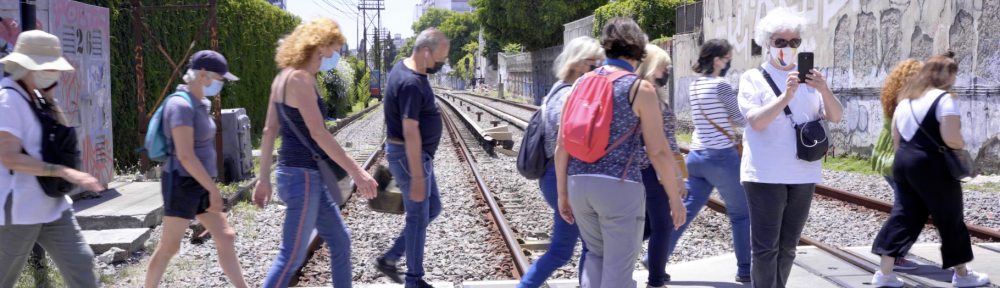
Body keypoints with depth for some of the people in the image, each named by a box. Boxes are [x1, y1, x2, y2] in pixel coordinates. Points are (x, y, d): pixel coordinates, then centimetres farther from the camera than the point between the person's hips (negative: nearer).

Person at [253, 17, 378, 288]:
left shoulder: (284, 76, 11)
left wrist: (265, 178, 15)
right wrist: (356, 171, -22)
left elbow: (269, 130, 12)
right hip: (303, 176, -10)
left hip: (310, 176, 10)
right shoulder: (300, 78, -17)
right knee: (292, 257, -3)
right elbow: (318, 133, -23)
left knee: (340, 242, 17)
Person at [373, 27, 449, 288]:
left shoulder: (406, 68, 8)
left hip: (419, 155, 10)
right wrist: (416, 177, -26)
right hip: (409, 157, -10)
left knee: (433, 208, 17)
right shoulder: (410, 83, -24)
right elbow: (410, 132, -27)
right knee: (418, 218, 2)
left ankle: (390, 259, 22)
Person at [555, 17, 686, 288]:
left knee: (597, 254, 24)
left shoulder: (580, 84, 8)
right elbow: (658, 151, -7)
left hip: (579, 183, 5)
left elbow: (561, 146, 7)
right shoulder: (640, 88, -5)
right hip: (619, 185, -5)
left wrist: (562, 193, 15)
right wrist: (675, 198, 3)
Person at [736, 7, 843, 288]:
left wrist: (825, 91, -18)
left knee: (787, 247, 13)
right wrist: (786, 96, -29)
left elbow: (835, 116, 1)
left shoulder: (808, 79, 11)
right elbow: (756, 121, -15)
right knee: (764, 249, -5)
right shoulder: (753, 78, -1)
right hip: (765, 175, -5)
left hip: (803, 175, 5)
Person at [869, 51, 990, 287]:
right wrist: (961, 145, -2)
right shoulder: (944, 98, -12)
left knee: (903, 217, 10)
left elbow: (896, 136, 14)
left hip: (903, 163, 7)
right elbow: (951, 137, -22)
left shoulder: (906, 98, 11)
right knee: (951, 220, 9)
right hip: (931, 167, -7)